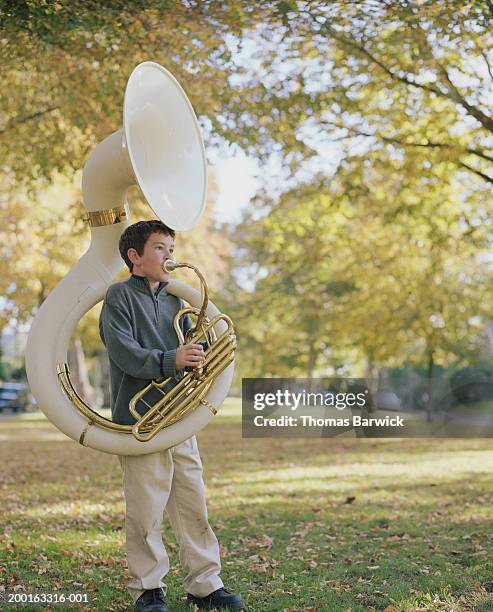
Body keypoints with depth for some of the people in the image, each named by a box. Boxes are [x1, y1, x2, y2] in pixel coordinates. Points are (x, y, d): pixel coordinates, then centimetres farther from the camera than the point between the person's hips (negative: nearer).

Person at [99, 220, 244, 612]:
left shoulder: (175, 298, 17)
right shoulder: (120, 295, -3)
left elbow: (190, 349, 14)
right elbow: (125, 352, -16)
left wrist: (199, 354, -9)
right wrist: (170, 361, -28)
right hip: (139, 420, -6)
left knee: (193, 502, 8)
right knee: (146, 508, -1)